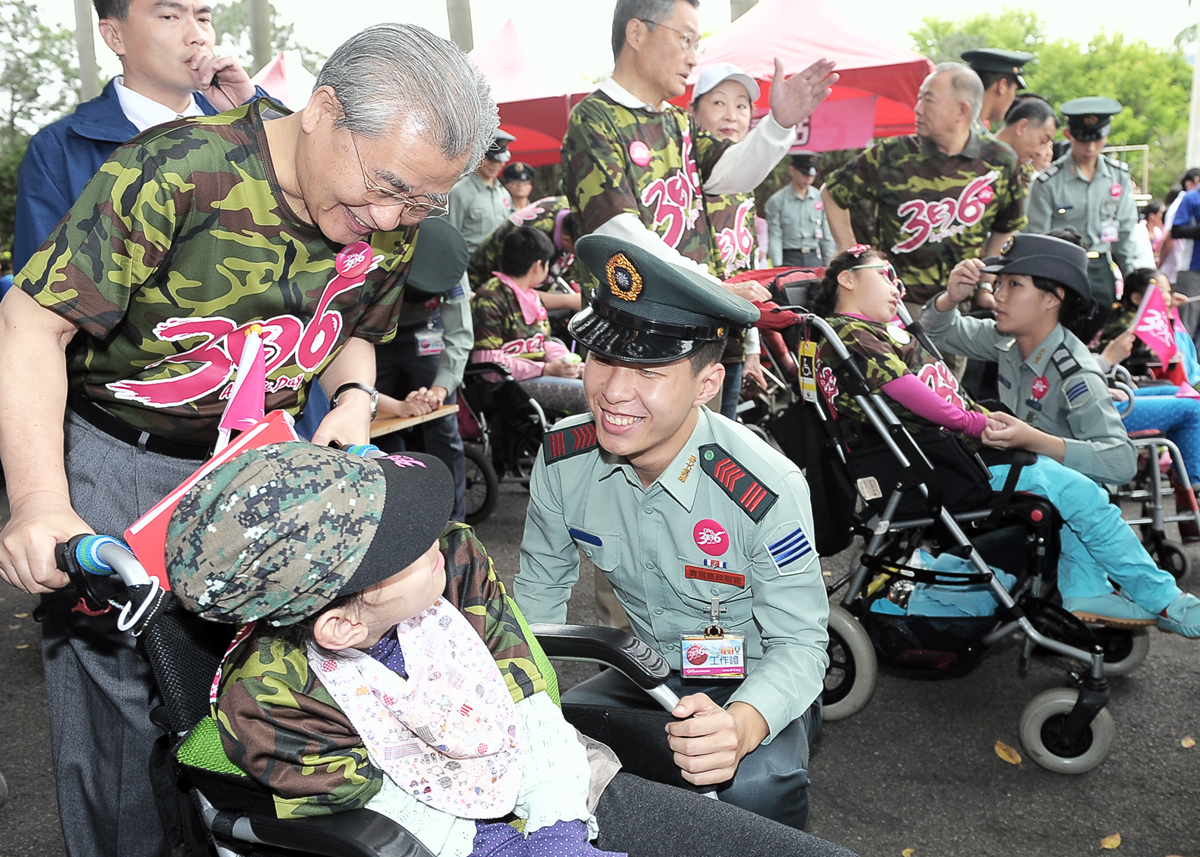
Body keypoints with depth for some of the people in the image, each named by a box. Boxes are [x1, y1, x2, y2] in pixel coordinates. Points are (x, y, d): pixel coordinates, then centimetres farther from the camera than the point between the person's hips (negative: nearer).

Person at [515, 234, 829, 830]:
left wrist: (744, 725, -43)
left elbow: (800, 643, -21)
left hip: (755, 684, -3)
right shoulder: (562, 459, -14)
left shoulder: (769, 491, -28)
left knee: (752, 788, -34)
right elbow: (539, 590, 1)